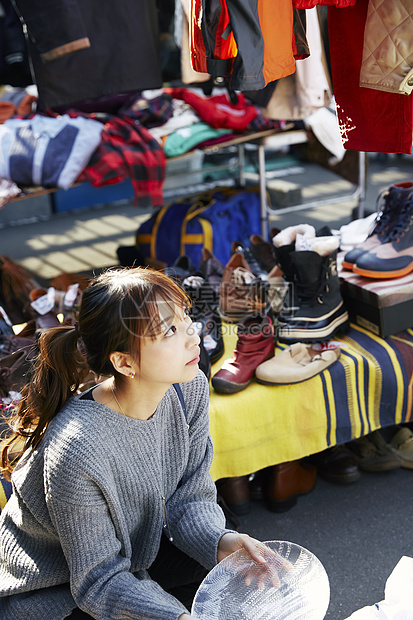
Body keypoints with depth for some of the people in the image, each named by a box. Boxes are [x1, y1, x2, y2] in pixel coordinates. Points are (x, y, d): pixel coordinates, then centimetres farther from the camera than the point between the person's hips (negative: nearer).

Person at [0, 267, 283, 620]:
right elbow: (100, 581, -26)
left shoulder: (189, 388, -17)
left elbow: (190, 498, -7)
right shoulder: (78, 450, -37)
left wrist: (221, 542, -27)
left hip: (137, 551, 6)